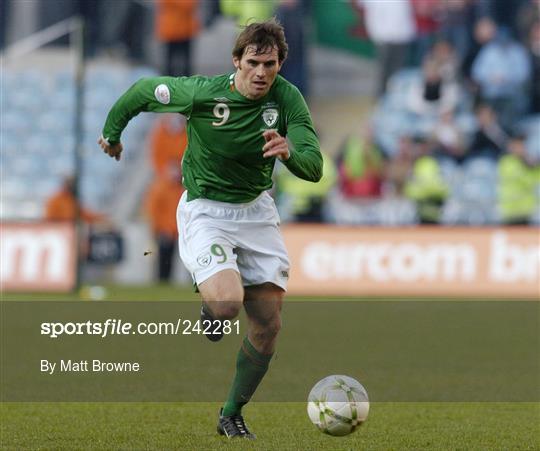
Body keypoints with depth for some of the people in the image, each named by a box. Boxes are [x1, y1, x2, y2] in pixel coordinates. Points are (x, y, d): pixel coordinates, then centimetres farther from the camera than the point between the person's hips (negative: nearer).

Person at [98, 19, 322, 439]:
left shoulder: (287, 98, -13)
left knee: (268, 324, 0)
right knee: (226, 303, -28)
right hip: (206, 210, -4)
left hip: (257, 210, 4)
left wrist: (289, 152, -42)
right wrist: (112, 133, 14)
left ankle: (232, 415, 20)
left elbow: (314, 167, -19)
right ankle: (210, 309, 12)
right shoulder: (201, 93, -20)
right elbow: (143, 90, -2)